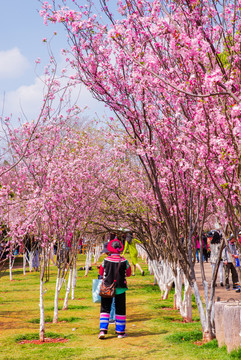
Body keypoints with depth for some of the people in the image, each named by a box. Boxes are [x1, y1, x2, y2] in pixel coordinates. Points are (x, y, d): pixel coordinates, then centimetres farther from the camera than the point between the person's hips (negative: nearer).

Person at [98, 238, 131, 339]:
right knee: (120, 310, 10)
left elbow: (101, 273, 5)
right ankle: (120, 332, 15)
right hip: (120, 288, 0)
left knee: (105, 309, 8)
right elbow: (129, 273, 4)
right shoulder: (124, 261, -8)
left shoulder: (106, 260, -7)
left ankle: (103, 330, -1)